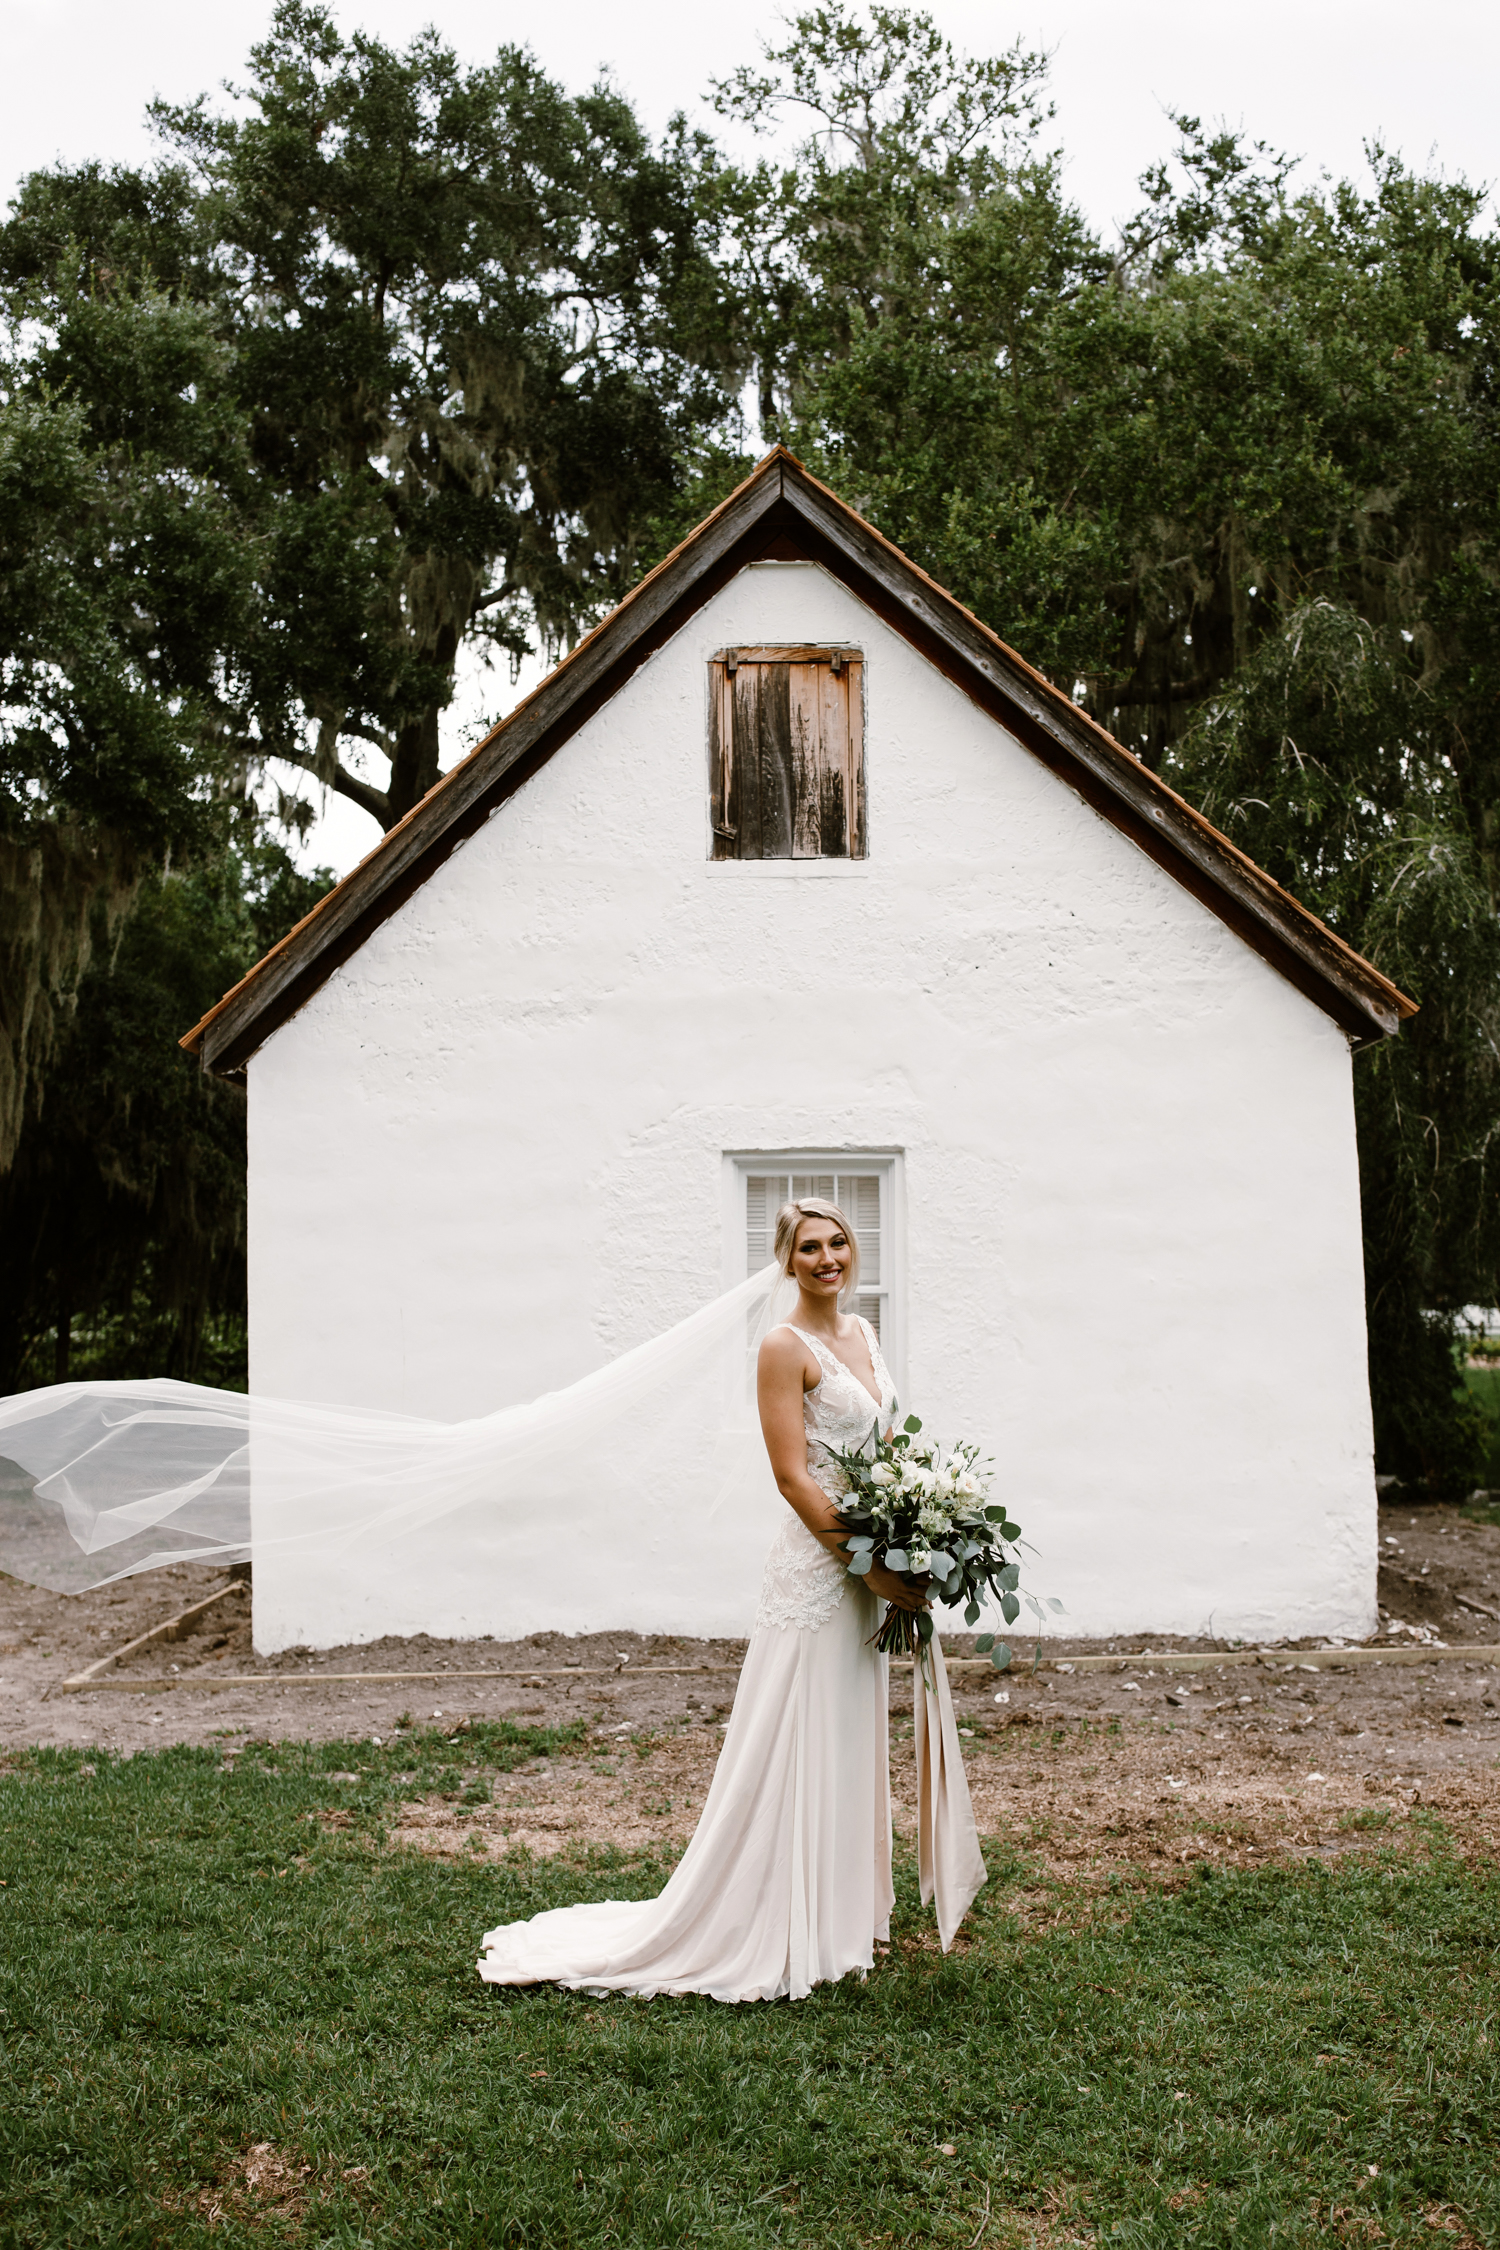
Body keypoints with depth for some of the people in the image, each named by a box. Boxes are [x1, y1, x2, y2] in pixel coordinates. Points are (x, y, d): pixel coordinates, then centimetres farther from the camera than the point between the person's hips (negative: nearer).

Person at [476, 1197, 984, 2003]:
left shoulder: (862, 1333, 11)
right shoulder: (785, 1348, -13)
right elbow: (794, 1476, -17)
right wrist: (873, 1568, -19)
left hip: (867, 1567, 8)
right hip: (816, 1566, -8)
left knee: (852, 1744, 17)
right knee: (799, 1748, -1)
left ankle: (843, 1918, 31)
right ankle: (777, 1935, 11)